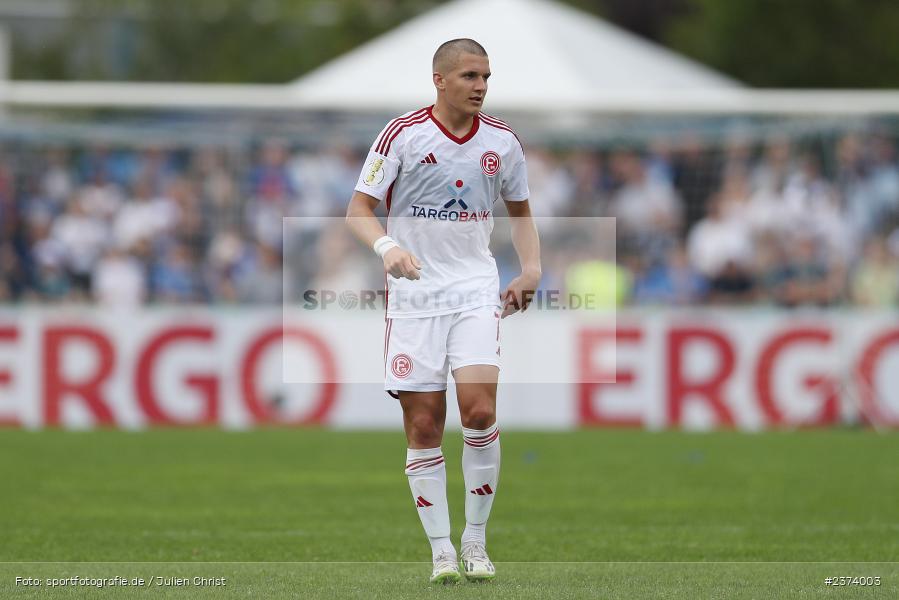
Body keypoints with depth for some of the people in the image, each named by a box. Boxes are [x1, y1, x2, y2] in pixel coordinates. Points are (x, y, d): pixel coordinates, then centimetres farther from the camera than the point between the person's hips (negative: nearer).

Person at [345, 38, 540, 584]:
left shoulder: (503, 142, 4)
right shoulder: (403, 135, -6)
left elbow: (520, 210, 20)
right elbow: (360, 209, -5)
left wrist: (531, 267, 4)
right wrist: (387, 246, -25)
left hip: (476, 290, 1)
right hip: (414, 292, -1)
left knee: (480, 409, -16)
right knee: (424, 424, -3)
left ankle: (476, 541, -2)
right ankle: (441, 550, 7)